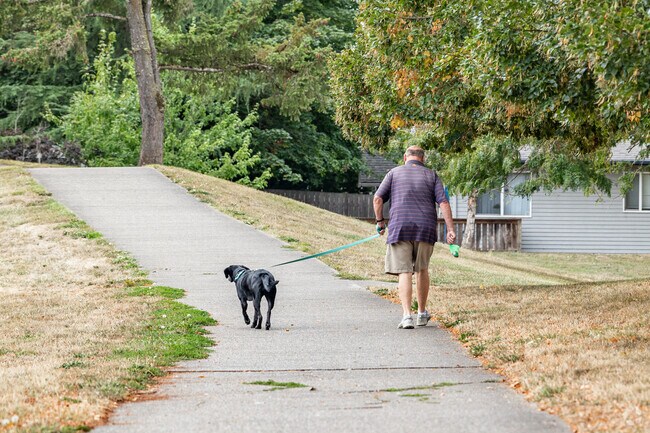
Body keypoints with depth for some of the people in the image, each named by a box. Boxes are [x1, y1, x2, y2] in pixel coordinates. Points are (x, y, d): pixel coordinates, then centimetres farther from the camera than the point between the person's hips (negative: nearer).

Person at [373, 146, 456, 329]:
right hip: (425, 229, 2)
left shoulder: (395, 173, 9)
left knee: (404, 273, -3)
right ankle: (422, 314, 26)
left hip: (400, 228, -2)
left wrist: (380, 221, 15)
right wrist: (450, 229, -2)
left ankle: (407, 315, -15)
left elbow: (377, 199, 2)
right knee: (422, 270, 18)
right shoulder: (431, 175, 10)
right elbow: (443, 202, 0)